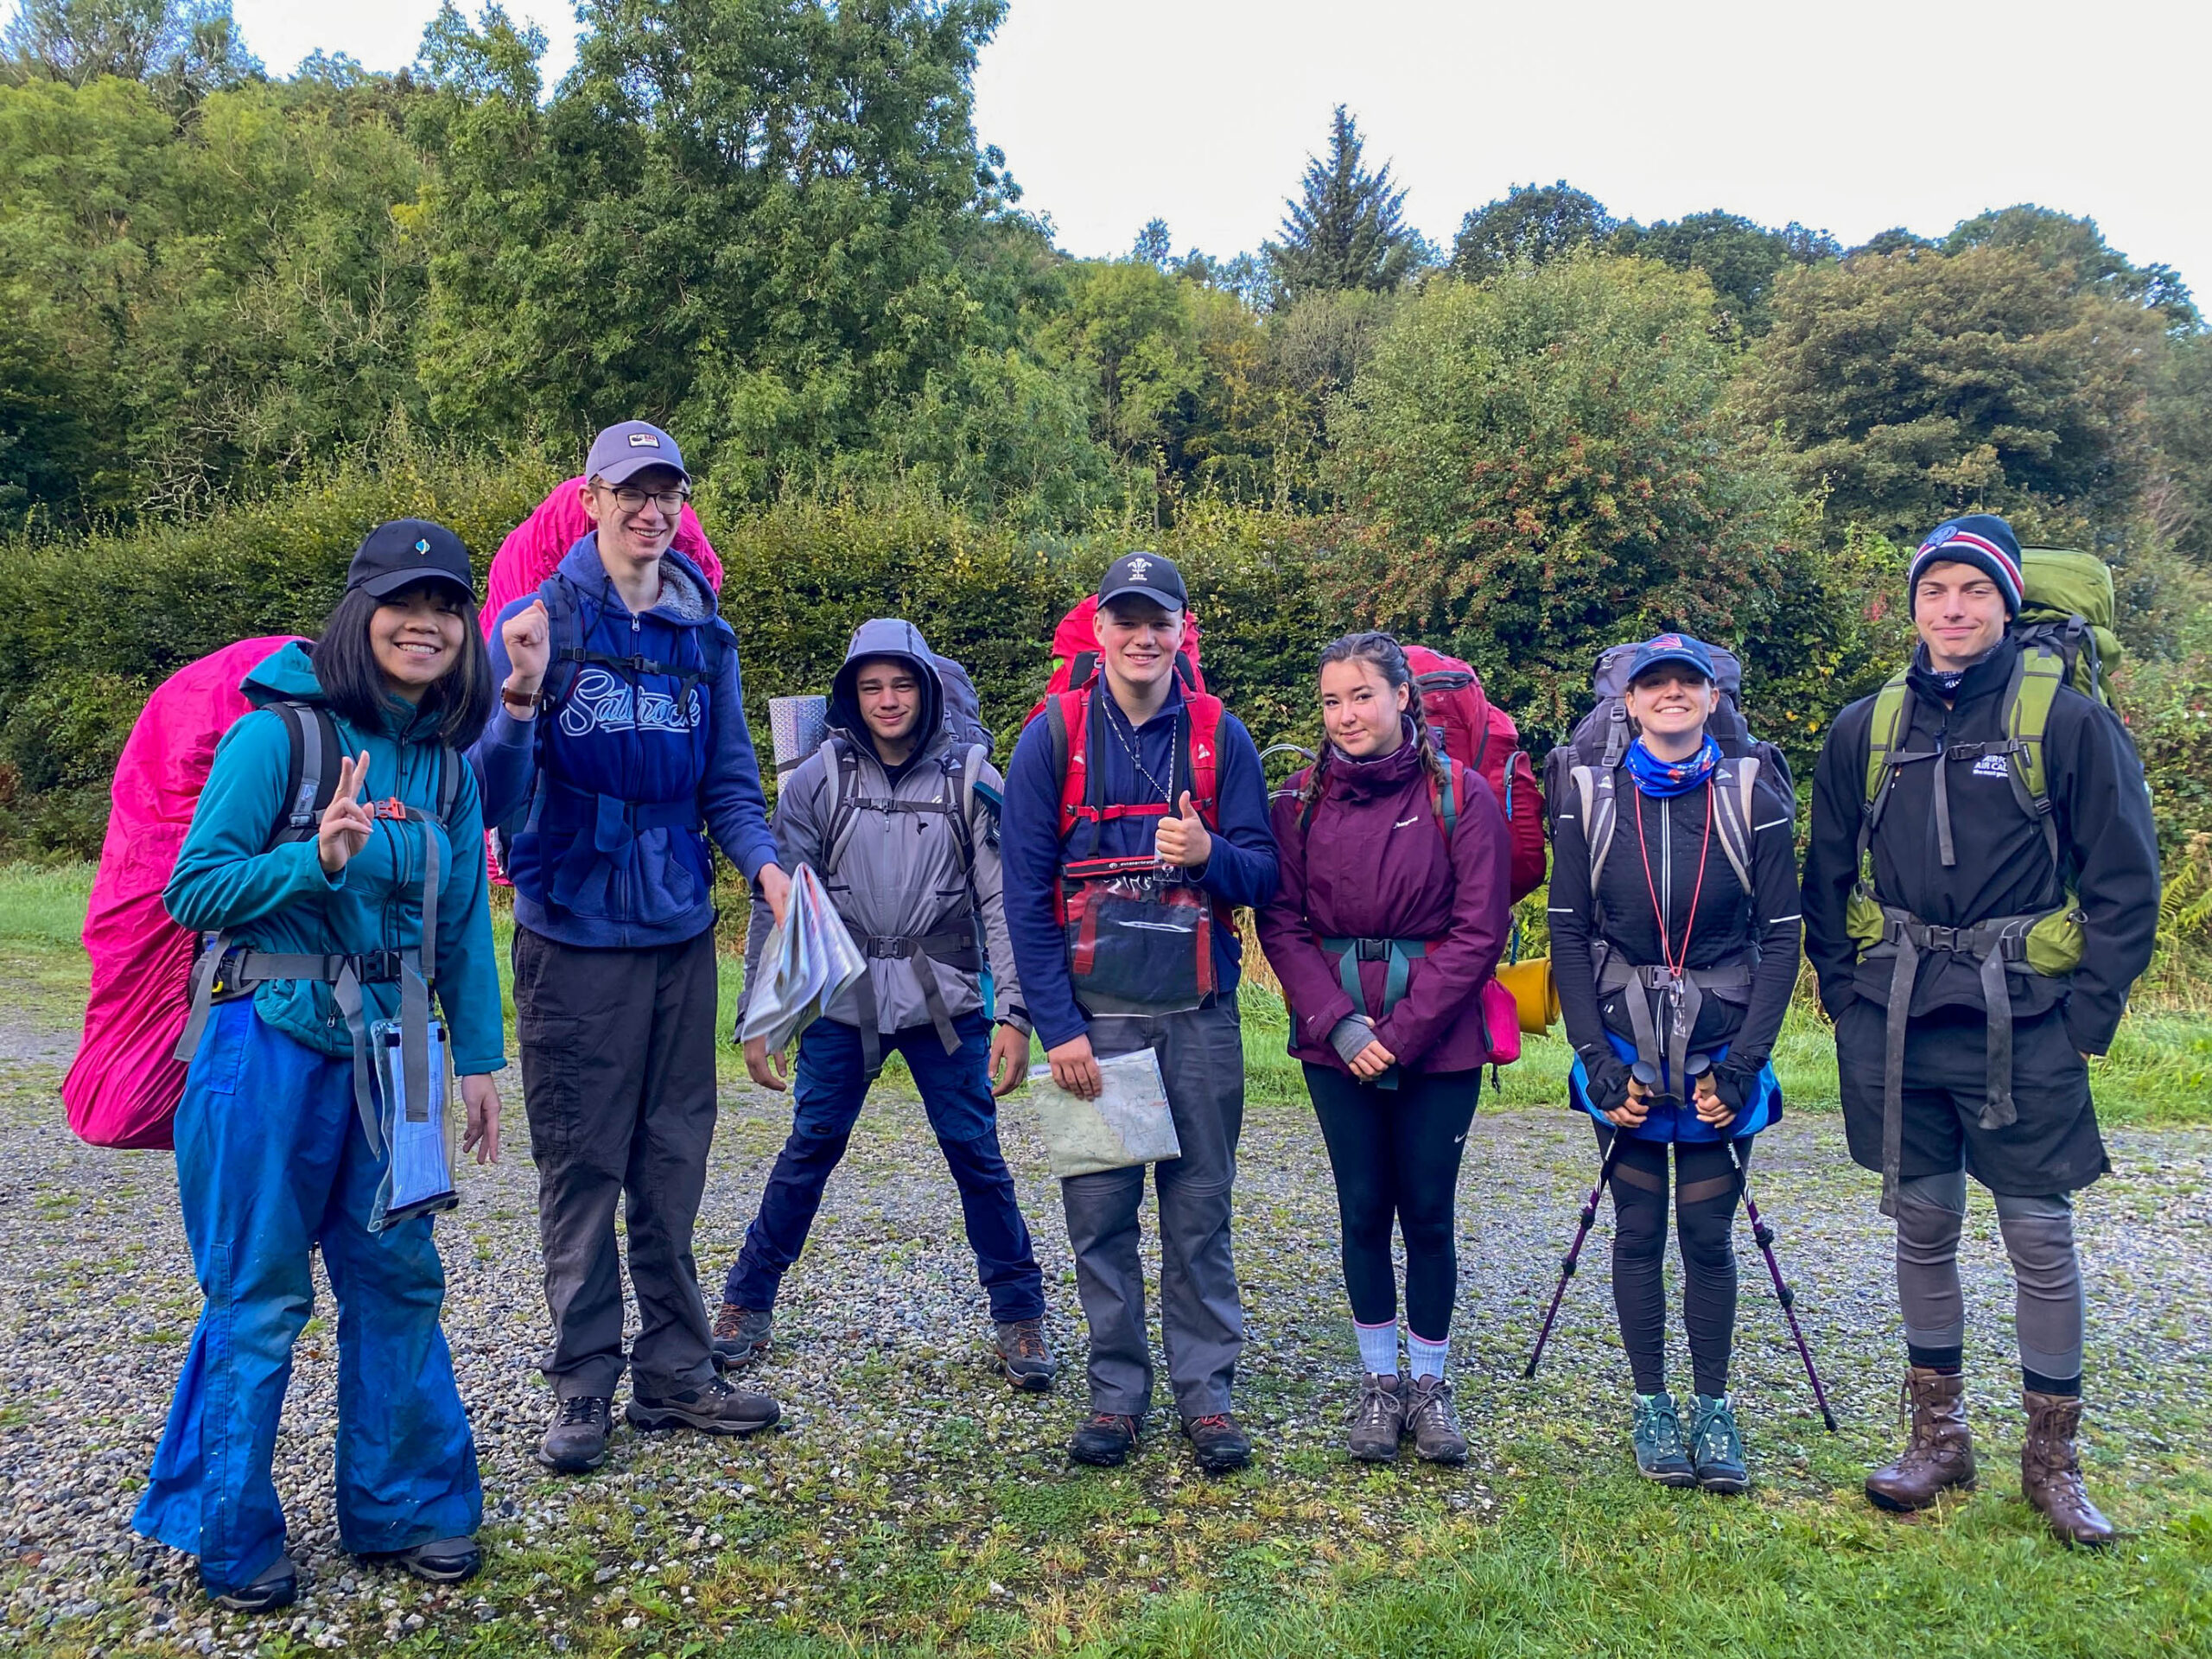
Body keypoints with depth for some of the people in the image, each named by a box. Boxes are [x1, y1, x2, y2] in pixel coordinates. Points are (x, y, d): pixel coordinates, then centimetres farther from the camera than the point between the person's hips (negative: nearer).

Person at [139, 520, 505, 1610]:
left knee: (397, 1277, 11)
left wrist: (478, 1058, 10)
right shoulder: (279, 731, -9)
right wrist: (318, 859, -25)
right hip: (271, 1045, -5)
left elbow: (462, 920, 11)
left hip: (389, 1050, 5)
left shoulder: (447, 763, 7)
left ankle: (403, 1504, 27)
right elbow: (194, 888, -10)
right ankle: (230, 1539, 23)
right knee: (260, 1297, 4)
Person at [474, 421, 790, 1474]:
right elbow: (496, 799, -11)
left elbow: (728, 782, 9)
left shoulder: (705, 636, 6)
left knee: (674, 1160, 11)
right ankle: (584, 1385, 17)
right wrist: (522, 700, -28)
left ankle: (675, 1373, 23)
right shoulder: (537, 625, -5)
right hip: (572, 933, -3)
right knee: (581, 1165, 4)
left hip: (680, 931, 4)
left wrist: (763, 862, -10)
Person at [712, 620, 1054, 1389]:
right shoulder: (818, 778, 0)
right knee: (809, 1151, 7)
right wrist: (758, 1017, -1)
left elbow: (1003, 901, -1)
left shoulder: (969, 777, -1)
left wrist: (1014, 1013, -7)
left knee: (977, 1155, 3)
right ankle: (746, 1301, 25)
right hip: (843, 1000, 1)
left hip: (945, 1000, 0)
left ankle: (1020, 1318, 17)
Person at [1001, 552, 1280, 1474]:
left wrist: (1208, 855, -19)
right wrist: (1057, 1024, -8)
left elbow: (1264, 872, 4)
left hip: (1198, 1015, 1)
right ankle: (1116, 1393, 20)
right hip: (1093, 1015, 0)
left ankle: (1207, 1395, 19)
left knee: (1199, 1210, 7)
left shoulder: (1220, 737, 4)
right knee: (1100, 1210, 5)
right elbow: (1025, 891, -2)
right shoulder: (1053, 739, 1)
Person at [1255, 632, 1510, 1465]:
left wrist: (1402, 1031, -13)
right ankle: (1379, 1383, 25)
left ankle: (1431, 1385, 24)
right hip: (1335, 1040, 2)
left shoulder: (1461, 795, -5)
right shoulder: (1301, 799, 1)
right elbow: (1281, 923, -1)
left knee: (1428, 1211, 6)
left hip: (1438, 1042, -2)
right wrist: (1338, 1023, -13)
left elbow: (1479, 929, -8)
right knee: (1363, 1208, 9)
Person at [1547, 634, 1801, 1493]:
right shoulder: (1589, 801, -1)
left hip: (1720, 1053, 0)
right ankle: (1651, 1406, 21)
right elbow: (1567, 938, 0)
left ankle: (1712, 1409, 21)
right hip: (1624, 1050, 1)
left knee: (1708, 1231, 4)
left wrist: (1746, 1060, -9)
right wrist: (1597, 1058, -7)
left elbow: (1781, 938, -1)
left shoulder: (1753, 800, -2)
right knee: (1639, 1228, 7)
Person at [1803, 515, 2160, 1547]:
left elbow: (2124, 883, -2)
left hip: (2023, 1028, -3)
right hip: (1896, 1029, 3)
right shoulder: (1866, 730, 7)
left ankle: (2052, 1459, 20)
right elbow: (1828, 878, 13)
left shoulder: (2070, 723, -2)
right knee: (1922, 1227, 12)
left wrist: (2087, 1016, -8)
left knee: (2040, 1237, 3)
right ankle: (1938, 1438, 26)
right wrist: (1847, 996, 6)